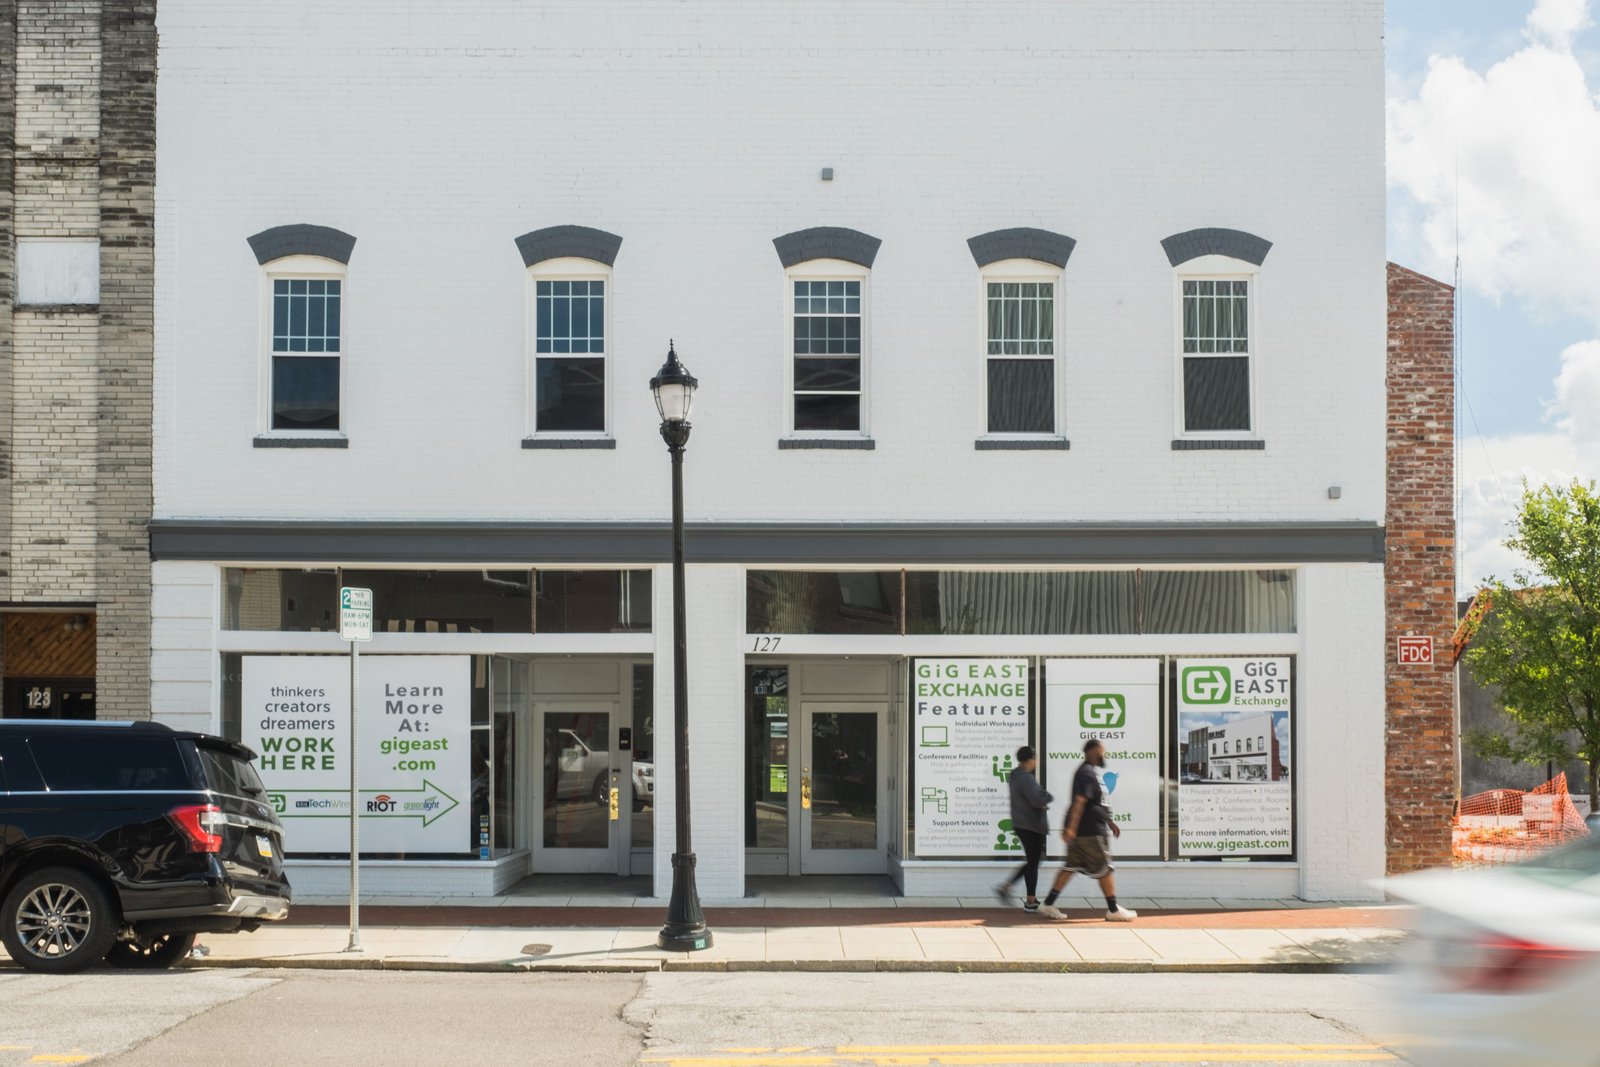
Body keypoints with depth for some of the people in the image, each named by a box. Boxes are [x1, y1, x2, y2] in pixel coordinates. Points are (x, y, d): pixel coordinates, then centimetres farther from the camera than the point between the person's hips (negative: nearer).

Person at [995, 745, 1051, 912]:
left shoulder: (1015, 776, 11)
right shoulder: (1026, 779, -20)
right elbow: (1037, 800, -27)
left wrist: (1042, 798, 4)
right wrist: (1049, 797, -7)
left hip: (1020, 824, 9)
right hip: (1031, 826, -9)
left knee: (1032, 861, 19)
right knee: (1033, 862, 0)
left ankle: (1005, 887, 14)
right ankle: (1031, 902, 6)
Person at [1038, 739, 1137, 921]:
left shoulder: (1090, 772, 18)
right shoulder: (1087, 774, -16)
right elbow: (1079, 802, -26)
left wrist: (1110, 822, 30)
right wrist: (1071, 828, -32)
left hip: (1079, 831, 10)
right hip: (1089, 831, -10)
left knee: (1071, 867, 9)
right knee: (1104, 869, -1)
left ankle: (1049, 904, 8)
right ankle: (1113, 910, 6)